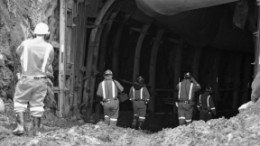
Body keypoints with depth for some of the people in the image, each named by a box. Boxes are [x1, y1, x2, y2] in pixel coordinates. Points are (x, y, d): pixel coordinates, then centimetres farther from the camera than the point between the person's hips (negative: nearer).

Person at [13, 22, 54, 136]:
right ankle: (36, 129, 13)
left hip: (26, 79, -1)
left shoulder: (26, 44, -7)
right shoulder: (49, 48, -6)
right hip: (40, 80, 1)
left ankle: (20, 127, 1)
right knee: (37, 104, 12)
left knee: (20, 102, 13)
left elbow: (18, 51, 15)